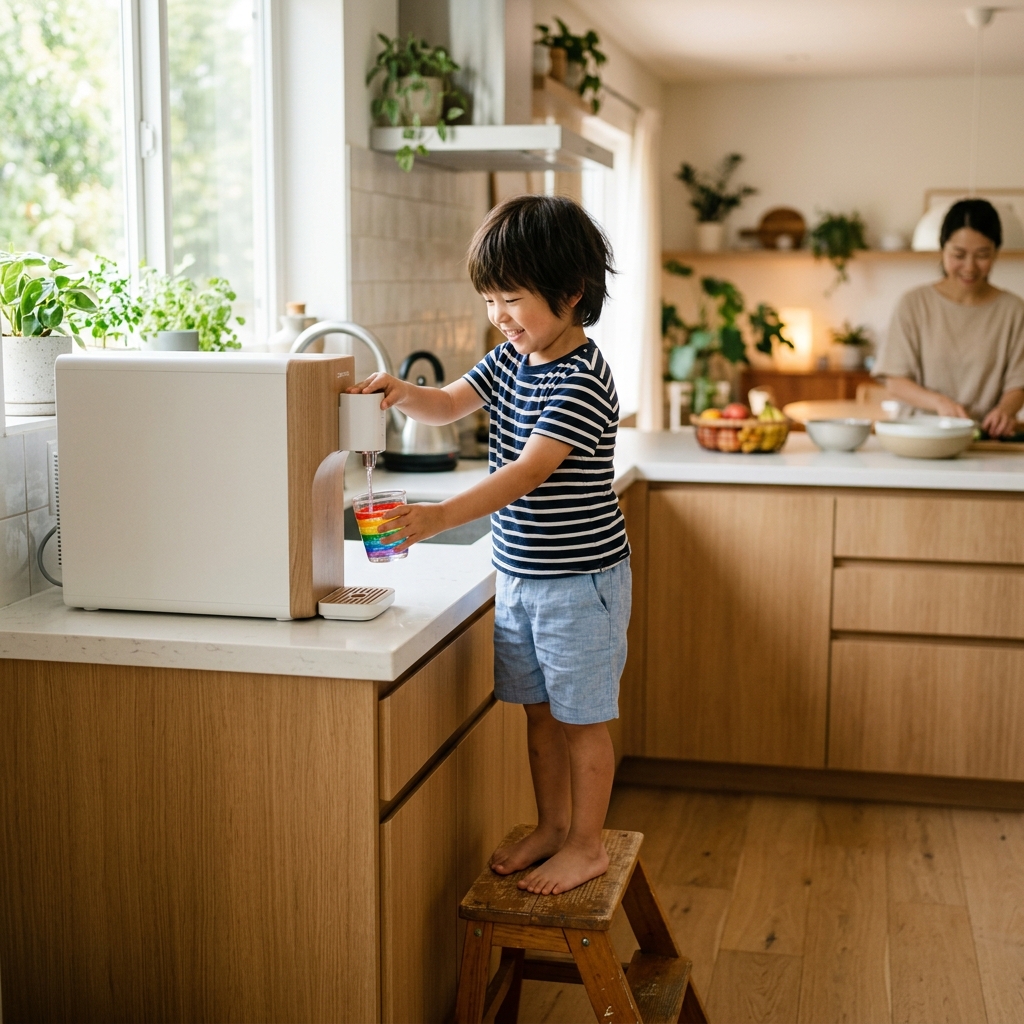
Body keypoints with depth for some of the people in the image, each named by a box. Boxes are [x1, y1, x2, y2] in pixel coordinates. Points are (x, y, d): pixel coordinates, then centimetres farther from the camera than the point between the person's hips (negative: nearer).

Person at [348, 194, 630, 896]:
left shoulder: (583, 382, -21)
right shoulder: (511, 359, 5)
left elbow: (528, 472, -29)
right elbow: (450, 404, 12)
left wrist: (442, 516, -39)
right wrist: (401, 393, -12)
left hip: (580, 579, -8)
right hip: (518, 573, 8)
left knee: (582, 718, 6)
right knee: (539, 709, 19)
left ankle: (587, 845, 21)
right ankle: (552, 826, 34)